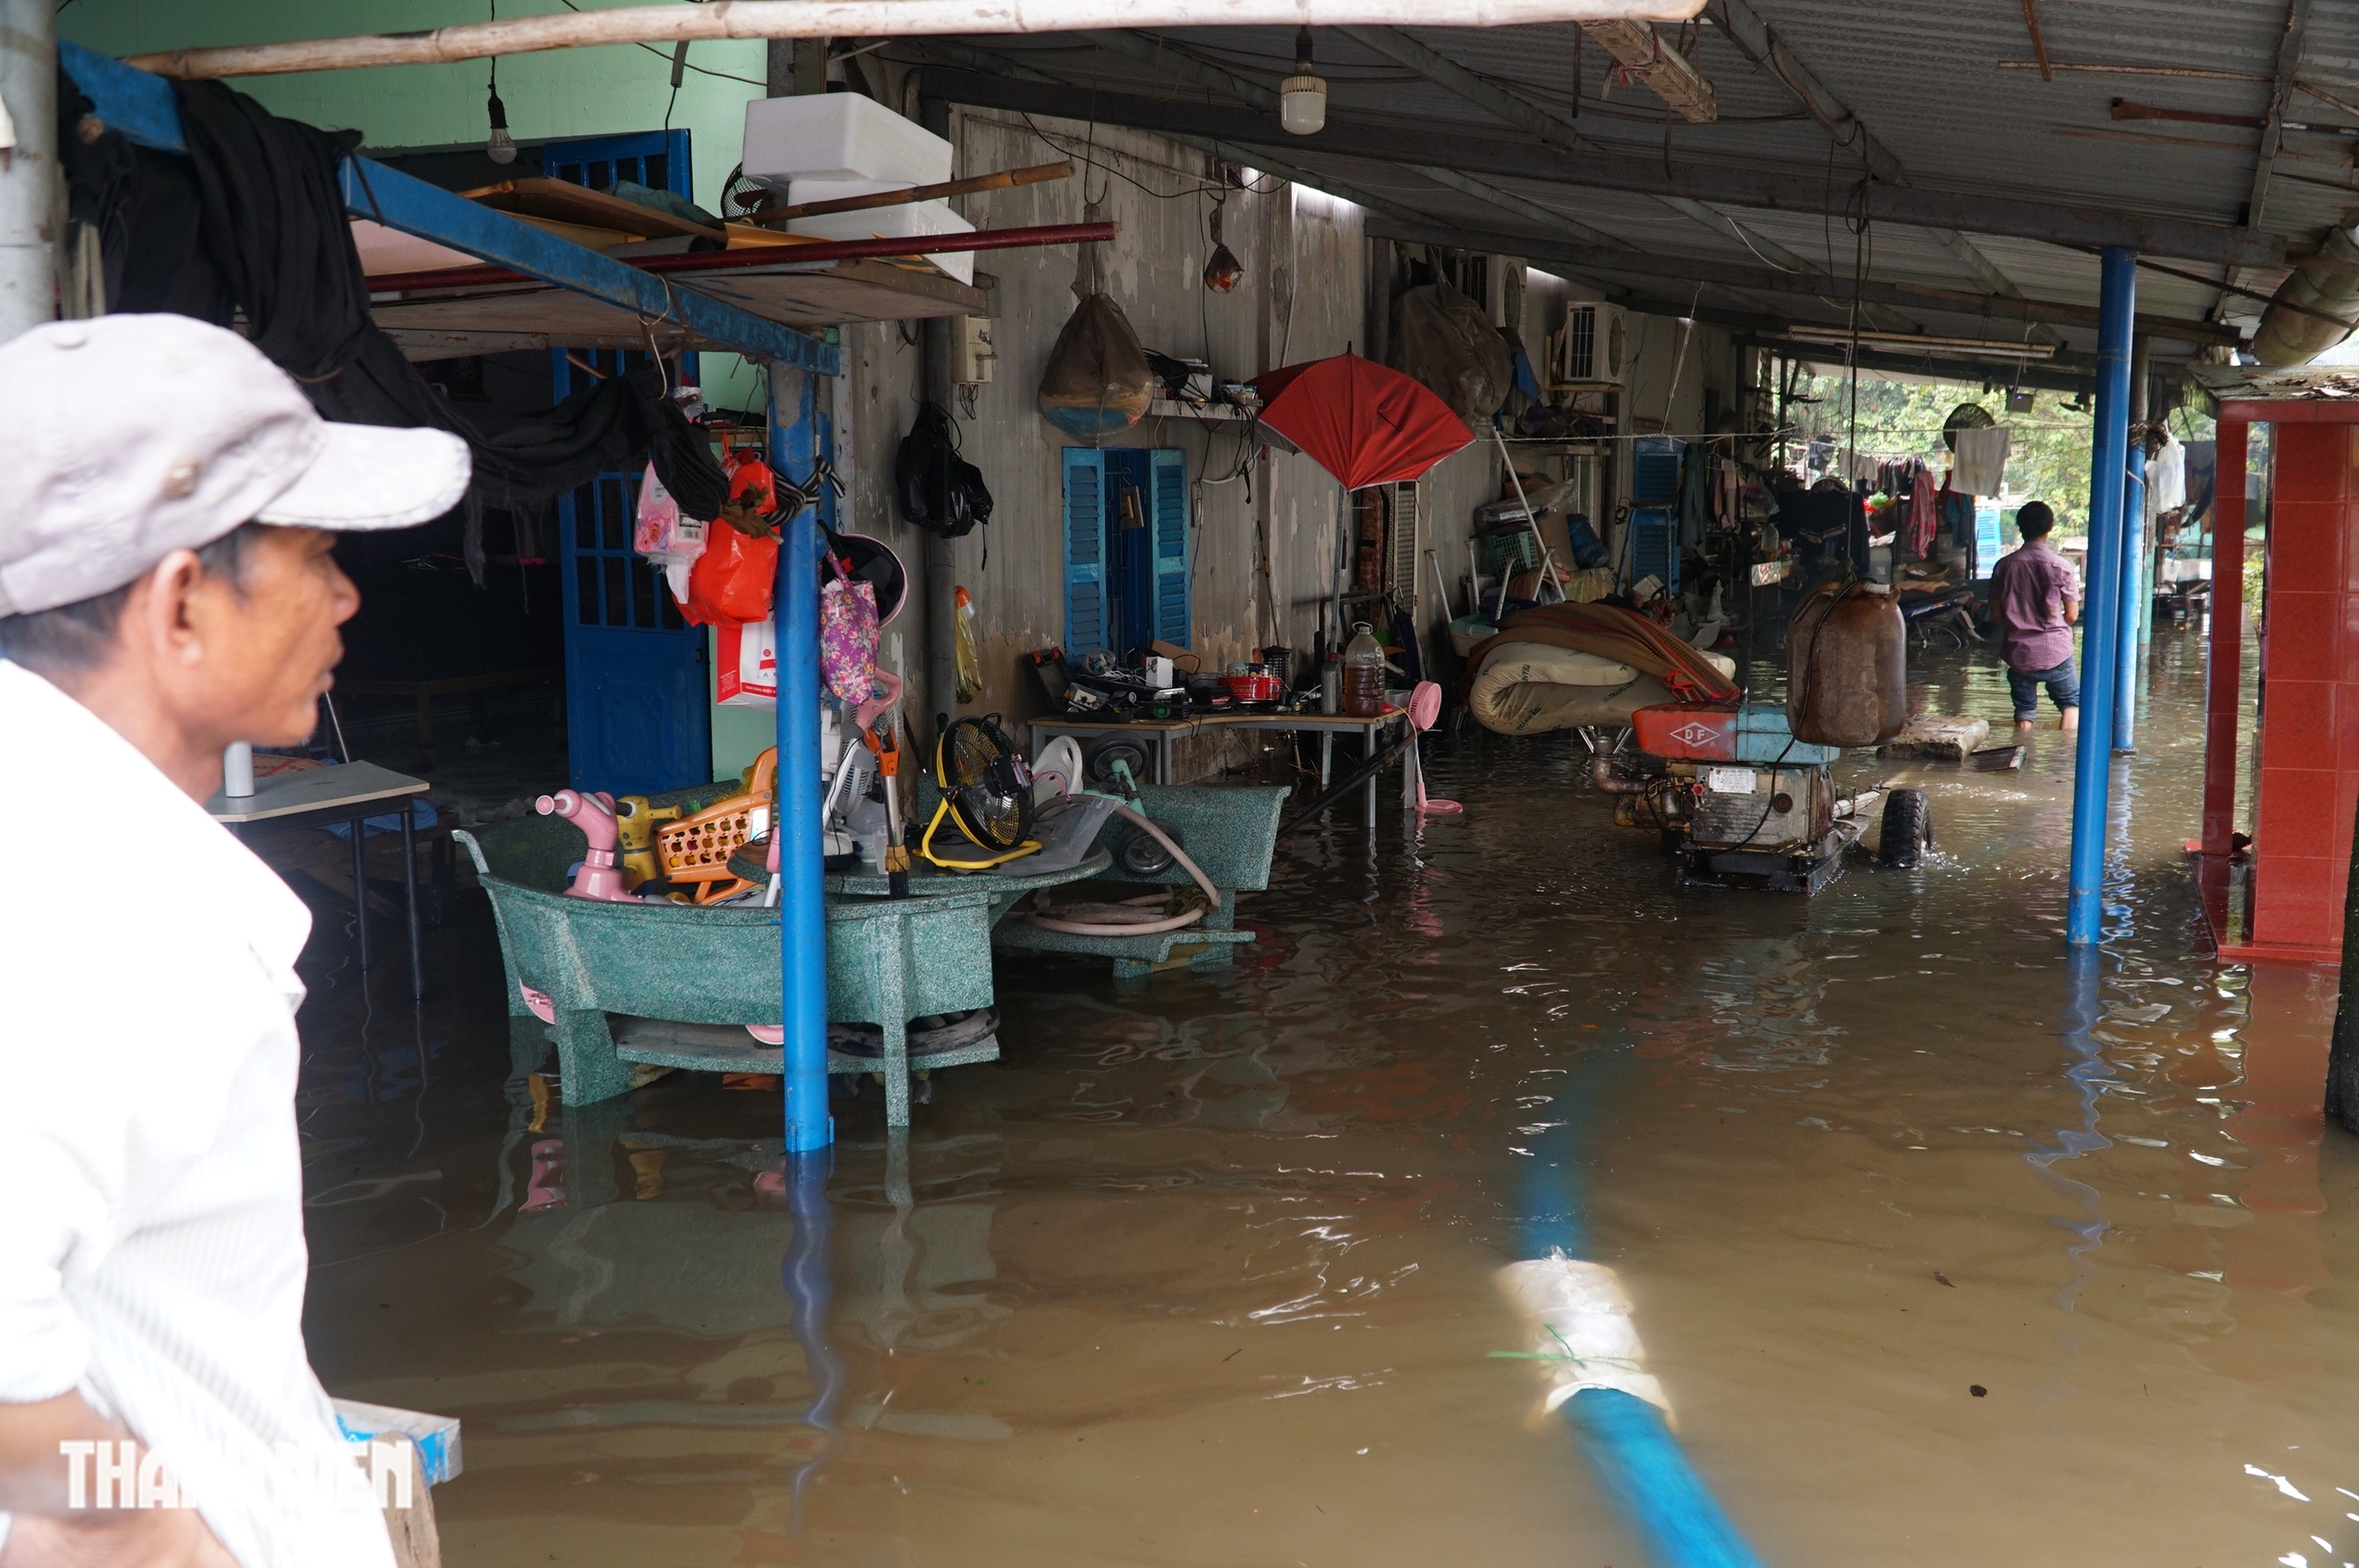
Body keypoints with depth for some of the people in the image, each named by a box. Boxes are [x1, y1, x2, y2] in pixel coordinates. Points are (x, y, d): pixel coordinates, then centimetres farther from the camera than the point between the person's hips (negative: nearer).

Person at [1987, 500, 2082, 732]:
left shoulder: (2004, 565, -2)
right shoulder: (2061, 567, -10)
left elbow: (1996, 614, 3)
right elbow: (2072, 615, -3)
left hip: (2017, 652, 2)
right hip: (2055, 652, -2)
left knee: (2024, 715, 12)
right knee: (2072, 704, 15)